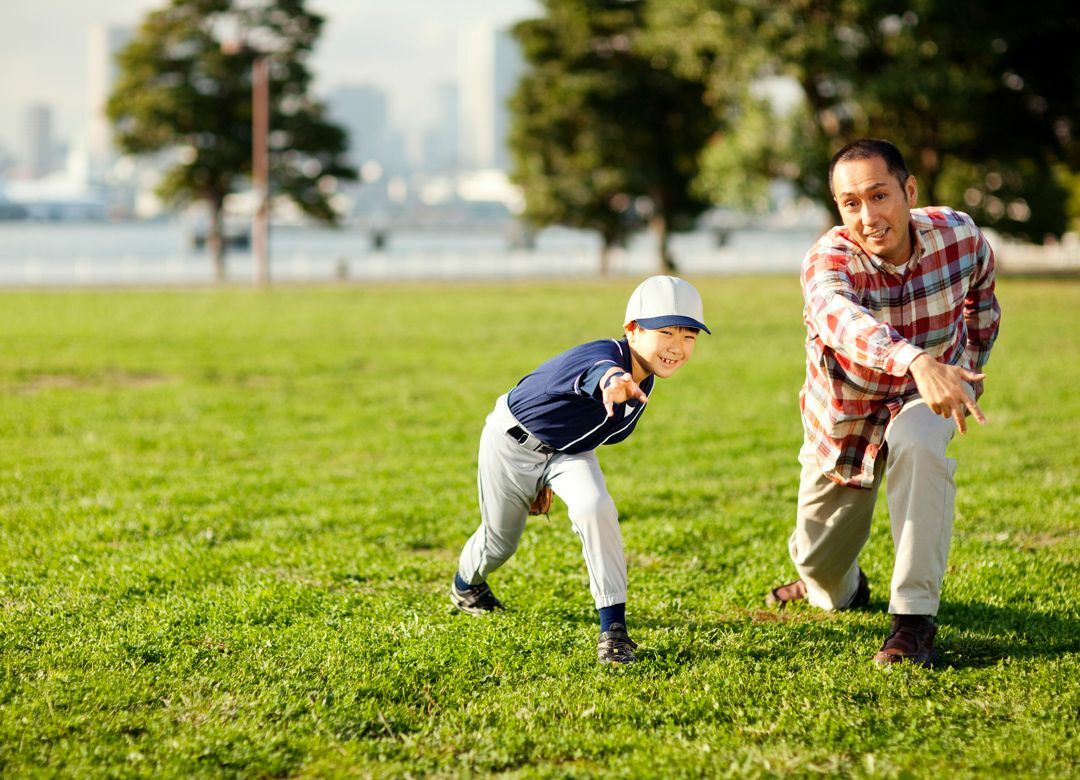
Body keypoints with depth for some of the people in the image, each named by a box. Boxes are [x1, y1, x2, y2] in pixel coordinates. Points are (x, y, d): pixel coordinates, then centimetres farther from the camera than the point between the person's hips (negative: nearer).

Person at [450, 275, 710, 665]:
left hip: (567, 451, 5)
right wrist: (611, 381, -92)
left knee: (594, 508, -26)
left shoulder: (644, 381, -13)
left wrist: (551, 479, 14)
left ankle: (613, 627, -22)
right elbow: (598, 370, -66)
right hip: (514, 441, -5)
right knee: (499, 540, 15)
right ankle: (466, 584, 52)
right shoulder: (605, 354, -37)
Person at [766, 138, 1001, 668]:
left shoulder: (958, 235, -21)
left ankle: (914, 618, -31)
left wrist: (966, 377, 8)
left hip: (922, 401, 0)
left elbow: (981, 295, 5)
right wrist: (917, 361, -75)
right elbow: (838, 316, -58)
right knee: (819, 567, 12)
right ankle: (841, 585, 53)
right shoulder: (828, 261, -32)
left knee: (918, 443, -37)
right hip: (845, 411, 0)